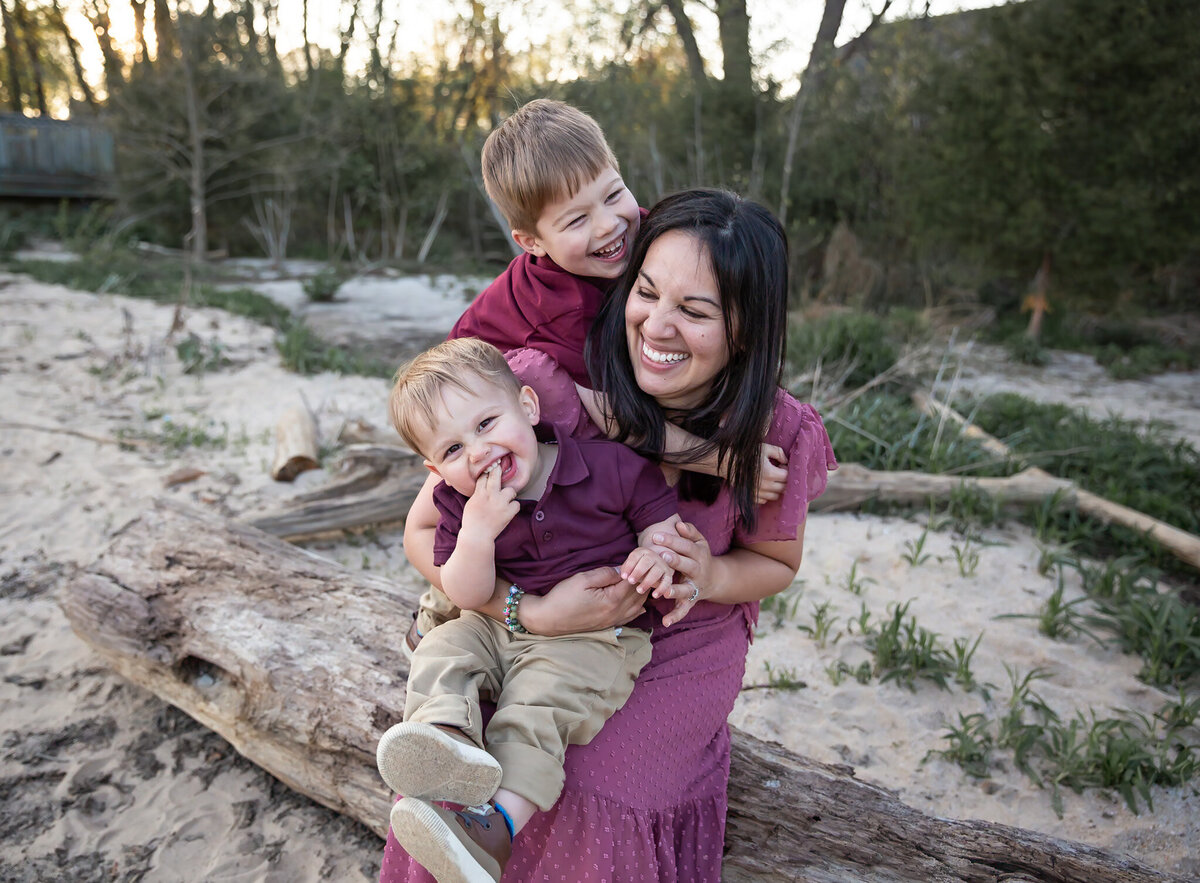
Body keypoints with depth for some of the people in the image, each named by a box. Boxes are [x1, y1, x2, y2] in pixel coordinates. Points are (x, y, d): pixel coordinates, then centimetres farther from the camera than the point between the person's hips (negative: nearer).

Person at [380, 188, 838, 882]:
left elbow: (778, 562, 2)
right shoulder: (546, 381, -25)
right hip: (539, 632, 0)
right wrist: (536, 612, -30)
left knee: (590, 793, -17)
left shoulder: (778, 435, -18)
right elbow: (425, 533, -16)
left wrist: (709, 575, -21)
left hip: (679, 654, 0)